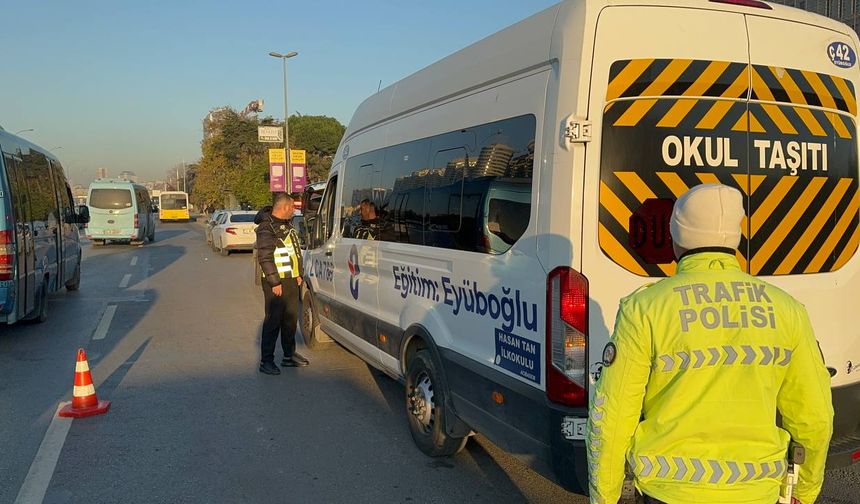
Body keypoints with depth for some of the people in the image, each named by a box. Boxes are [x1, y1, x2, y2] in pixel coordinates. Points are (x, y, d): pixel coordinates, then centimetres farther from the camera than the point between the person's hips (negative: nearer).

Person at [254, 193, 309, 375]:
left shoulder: (286, 225, 14)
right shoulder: (267, 228, -16)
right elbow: (265, 258, -20)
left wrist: (299, 274, 17)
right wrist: (275, 282, -21)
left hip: (291, 280, 9)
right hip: (276, 283, -9)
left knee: (291, 318, 15)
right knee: (273, 321, -5)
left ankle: (289, 355, 28)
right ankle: (266, 361, 2)